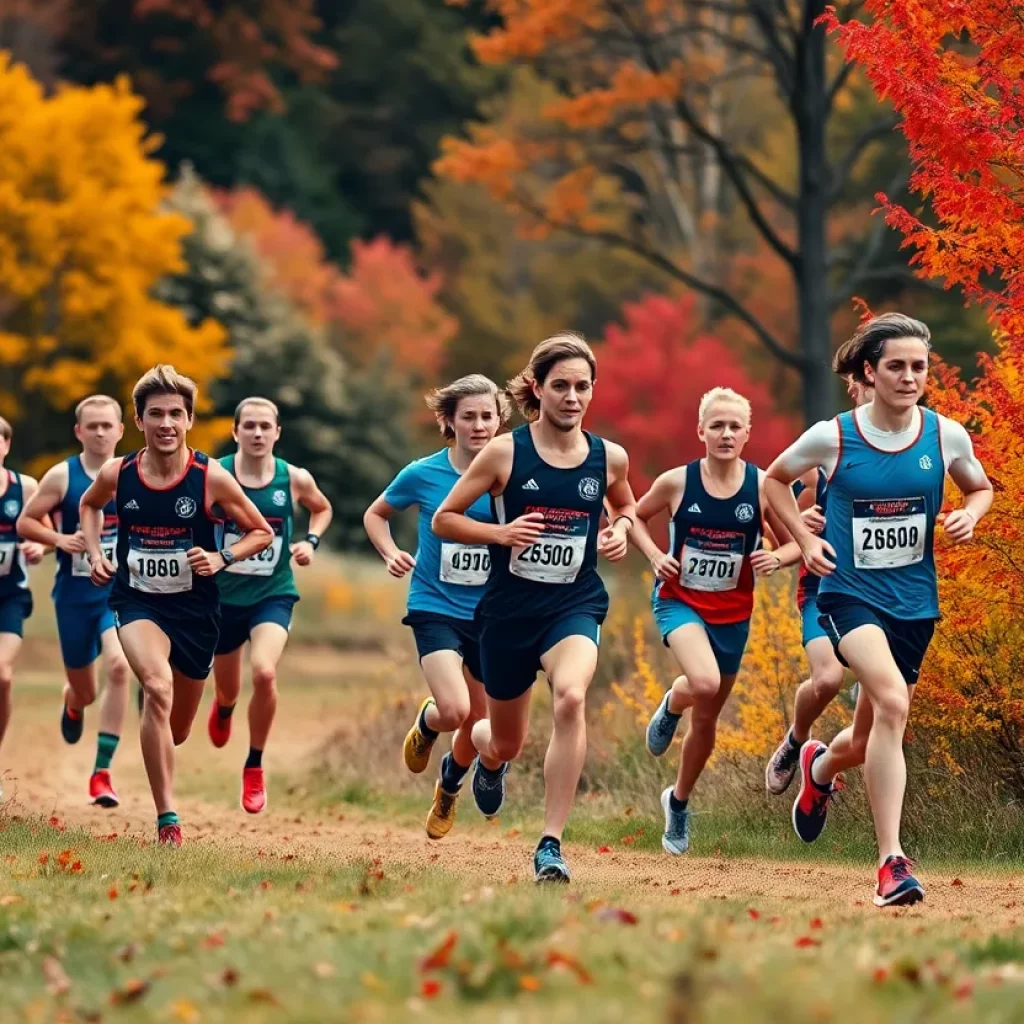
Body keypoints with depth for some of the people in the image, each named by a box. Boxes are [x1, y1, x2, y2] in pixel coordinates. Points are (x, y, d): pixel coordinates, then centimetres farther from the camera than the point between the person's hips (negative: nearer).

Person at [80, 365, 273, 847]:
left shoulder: (211, 478, -13)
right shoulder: (117, 474, -8)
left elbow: (261, 532, 0)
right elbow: (88, 505, 17)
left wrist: (221, 558, -16)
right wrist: (95, 552, 2)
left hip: (194, 607, 1)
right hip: (137, 602, -1)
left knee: (176, 731, 14)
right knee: (158, 687, -30)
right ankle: (167, 820, -27)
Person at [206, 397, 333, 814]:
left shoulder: (295, 480, -5)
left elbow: (322, 509, 17)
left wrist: (311, 542, -1)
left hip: (273, 595, -1)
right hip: (223, 594, 1)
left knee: (265, 673, -26)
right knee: (228, 689, 16)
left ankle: (254, 768, -5)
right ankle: (223, 709, 59)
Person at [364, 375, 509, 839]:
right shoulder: (423, 475, -7)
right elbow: (376, 514, 10)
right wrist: (391, 554, -8)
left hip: (490, 615, 2)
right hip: (435, 607, -2)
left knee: (478, 729, 10)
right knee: (454, 710, -23)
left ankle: (449, 787, 45)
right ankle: (425, 723, 16)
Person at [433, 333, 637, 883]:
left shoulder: (609, 458, 0)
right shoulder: (505, 452, -8)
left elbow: (625, 507, 22)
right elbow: (443, 519, -3)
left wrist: (621, 530, -1)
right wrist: (501, 532, -19)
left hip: (575, 605, 0)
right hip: (510, 607, 0)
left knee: (570, 697, -32)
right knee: (506, 744, 14)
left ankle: (551, 844, -26)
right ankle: (485, 752, 57)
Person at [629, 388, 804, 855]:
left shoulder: (762, 486, -8)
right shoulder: (677, 482, -10)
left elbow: (795, 542, 3)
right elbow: (635, 517, 8)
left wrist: (776, 558, -19)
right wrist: (654, 555, -10)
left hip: (732, 613, 2)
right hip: (679, 601, -2)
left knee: (707, 718, 13)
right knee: (704, 683, -31)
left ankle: (678, 803, 37)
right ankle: (670, 706, 6)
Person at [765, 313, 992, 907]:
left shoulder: (946, 436, -3)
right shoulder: (832, 438, -8)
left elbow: (981, 488, 17)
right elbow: (776, 479, 12)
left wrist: (969, 517, -5)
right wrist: (804, 539, -1)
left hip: (914, 602, 4)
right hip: (850, 593, -4)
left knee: (871, 738, 14)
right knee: (892, 703, -29)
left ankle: (820, 768, 54)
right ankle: (892, 862, -28)